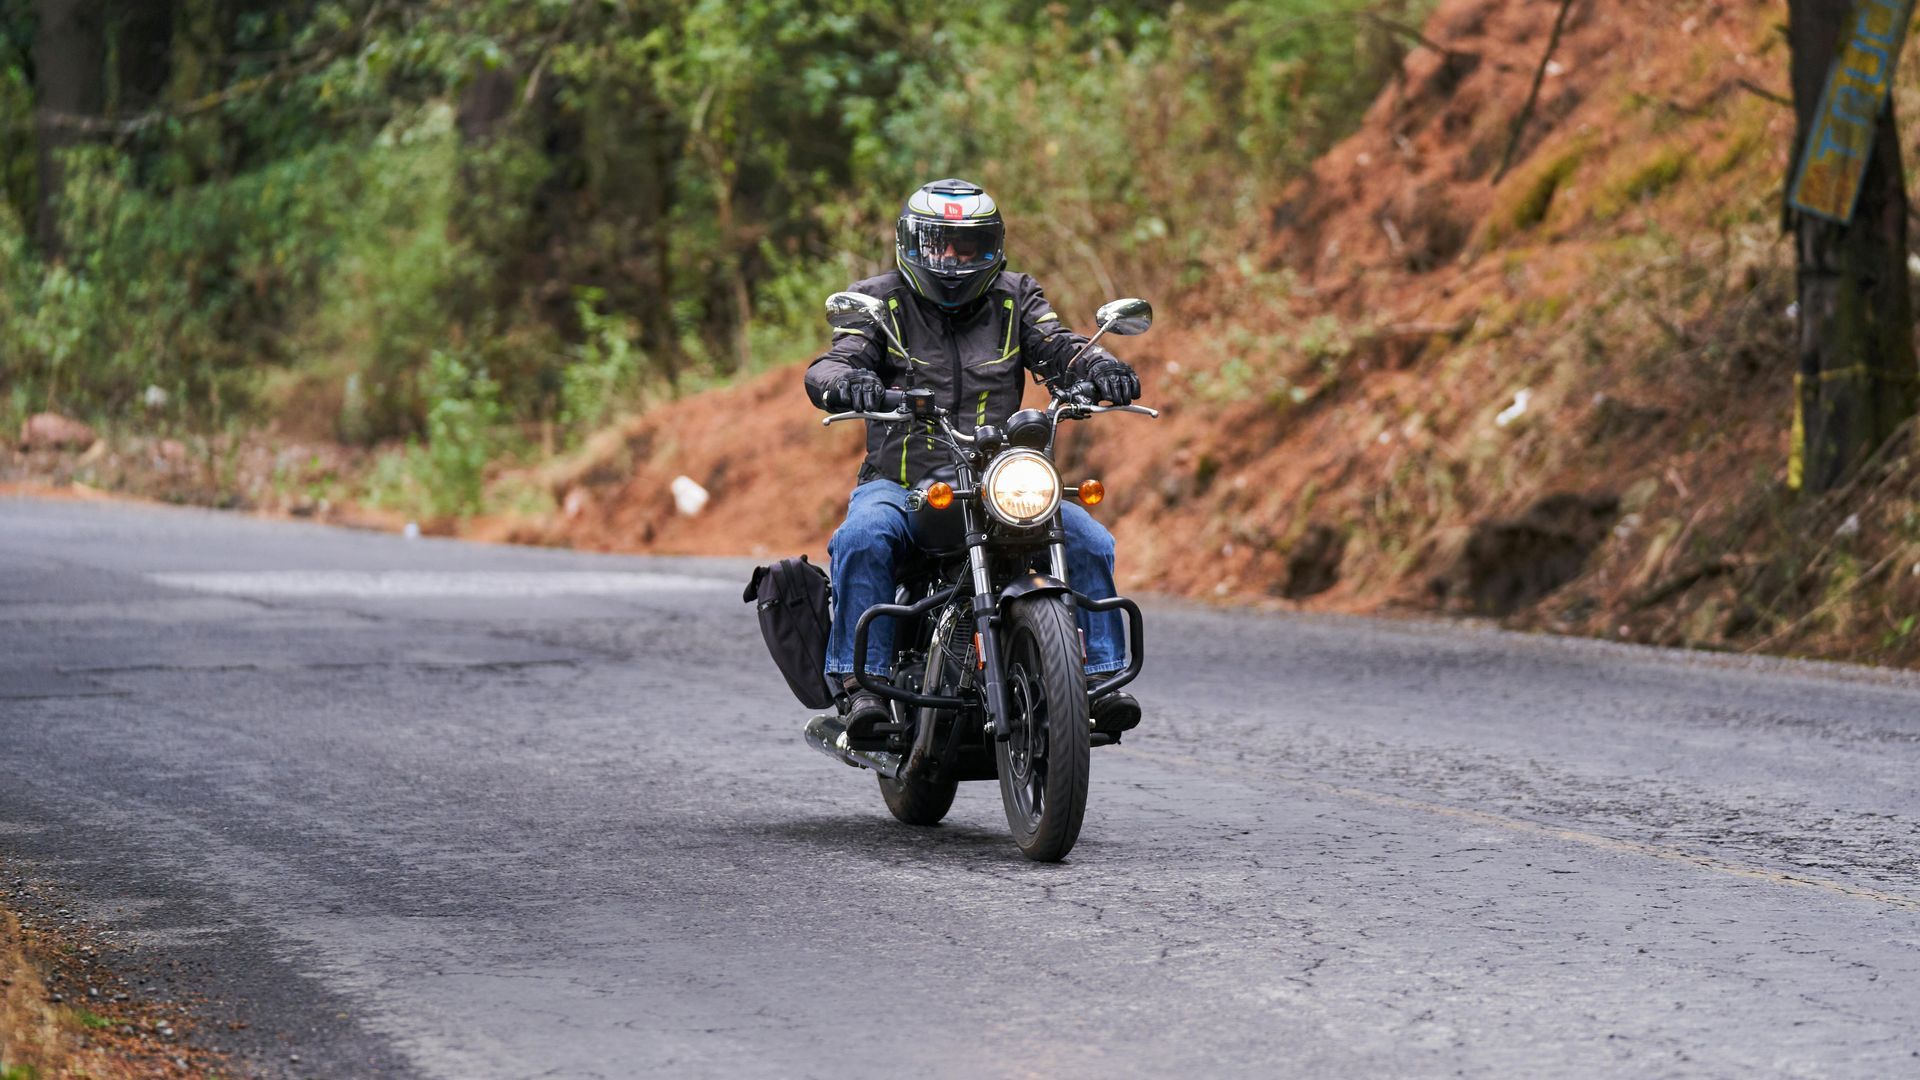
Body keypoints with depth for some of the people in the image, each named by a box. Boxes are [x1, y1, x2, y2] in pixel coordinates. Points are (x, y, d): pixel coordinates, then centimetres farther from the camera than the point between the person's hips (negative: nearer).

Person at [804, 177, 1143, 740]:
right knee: (862, 539, -34)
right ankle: (860, 682, -31)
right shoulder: (880, 301, 5)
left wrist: (1100, 368, -28)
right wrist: (848, 382, -36)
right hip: (899, 482, -2)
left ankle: (1102, 676, -9)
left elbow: (1058, 347, -3)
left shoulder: (1014, 300, 12)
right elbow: (829, 366, -10)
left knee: (1088, 541, -17)